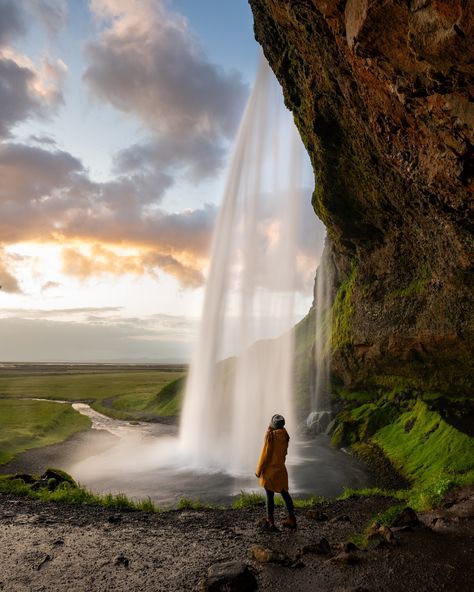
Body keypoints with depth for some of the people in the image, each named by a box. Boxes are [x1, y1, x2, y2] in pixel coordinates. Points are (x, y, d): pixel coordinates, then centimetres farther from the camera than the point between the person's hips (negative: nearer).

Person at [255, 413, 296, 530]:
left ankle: (270, 522, 11)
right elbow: (284, 452, 8)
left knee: (270, 496, 3)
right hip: (281, 469, 6)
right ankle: (291, 519, 23)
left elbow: (265, 454, -16)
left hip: (269, 469, -6)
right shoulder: (285, 436, -1)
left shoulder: (270, 435, -19)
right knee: (284, 493, 16)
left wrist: (258, 471, -8)